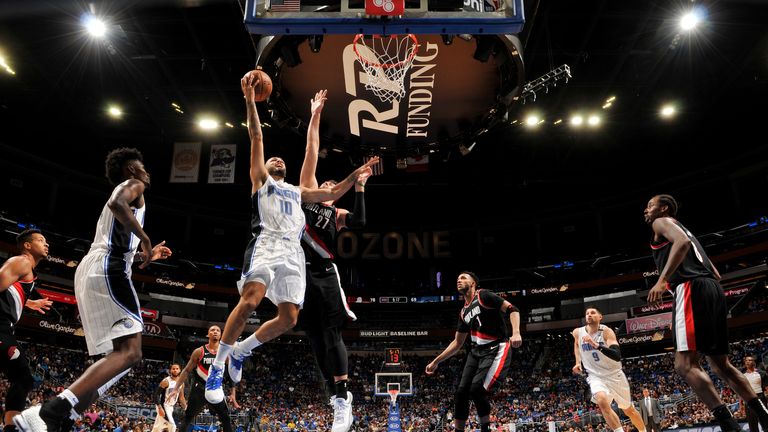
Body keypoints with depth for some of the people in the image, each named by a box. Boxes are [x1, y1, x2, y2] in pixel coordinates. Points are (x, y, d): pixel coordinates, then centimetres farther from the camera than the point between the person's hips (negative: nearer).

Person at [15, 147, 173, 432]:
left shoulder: (122, 191, 33)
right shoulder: (133, 184, 6)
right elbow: (118, 204, -20)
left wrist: (147, 254, 42)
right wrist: (145, 238, -12)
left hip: (90, 271, 10)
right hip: (107, 269, -10)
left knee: (121, 354, 8)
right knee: (130, 352, -19)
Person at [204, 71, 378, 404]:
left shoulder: (298, 192, 34)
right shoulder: (261, 179, 22)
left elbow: (333, 193, 35)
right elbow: (256, 137, 13)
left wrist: (356, 174, 26)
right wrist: (250, 100, 6)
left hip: (292, 252, 5)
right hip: (266, 244, -5)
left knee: (289, 318, -6)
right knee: (249, 301, -26)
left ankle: (240, 351, 17)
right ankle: (217, 366, -12)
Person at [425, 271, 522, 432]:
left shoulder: (483, 296, -6)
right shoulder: (464, 312, 17)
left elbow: (512, 309, -12)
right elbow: (457, 343, 24)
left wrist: (516, 333, -29)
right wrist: (436, 361, 23)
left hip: (496, 350, -8)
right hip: (476, 352, 8)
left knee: (477, 390, -21)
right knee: (461, 392, -1)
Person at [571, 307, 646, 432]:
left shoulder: (606, 331, -17)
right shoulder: (578, 332, -6)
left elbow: (617, 356, -31)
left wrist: (596, 345, -42)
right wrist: (578, 362, 7)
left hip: (614, 375, -1)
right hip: (596, 377, 1)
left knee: (629, 410, 17)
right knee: (602, 401, -31)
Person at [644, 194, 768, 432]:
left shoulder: (662, 222, 9)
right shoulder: (684, 229, 34)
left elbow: (682, 242, -16)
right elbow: (716, 274, 30)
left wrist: (662, 280, -23)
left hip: (691, 288, -10)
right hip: (714, 289, 10)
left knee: (685, 364, -14)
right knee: (721, 363, 16)